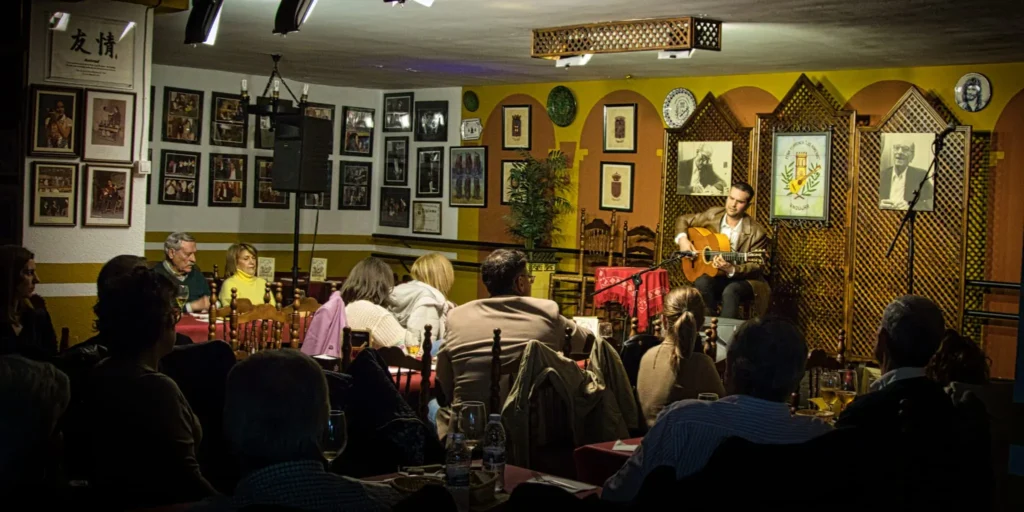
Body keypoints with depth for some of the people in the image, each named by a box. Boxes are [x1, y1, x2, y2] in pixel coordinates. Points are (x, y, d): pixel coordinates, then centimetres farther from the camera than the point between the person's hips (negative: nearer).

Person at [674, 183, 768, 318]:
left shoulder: (756, 233, -13)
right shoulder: (713, 215, -1)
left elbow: (755, 266, -13)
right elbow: (683, 220, 12)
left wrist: (731, 270, -32)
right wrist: (682, 239, -9)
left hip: (744, 279, -4)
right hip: (715, 276, 4)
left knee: (730, 291, -37)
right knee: (701, 283, -30)